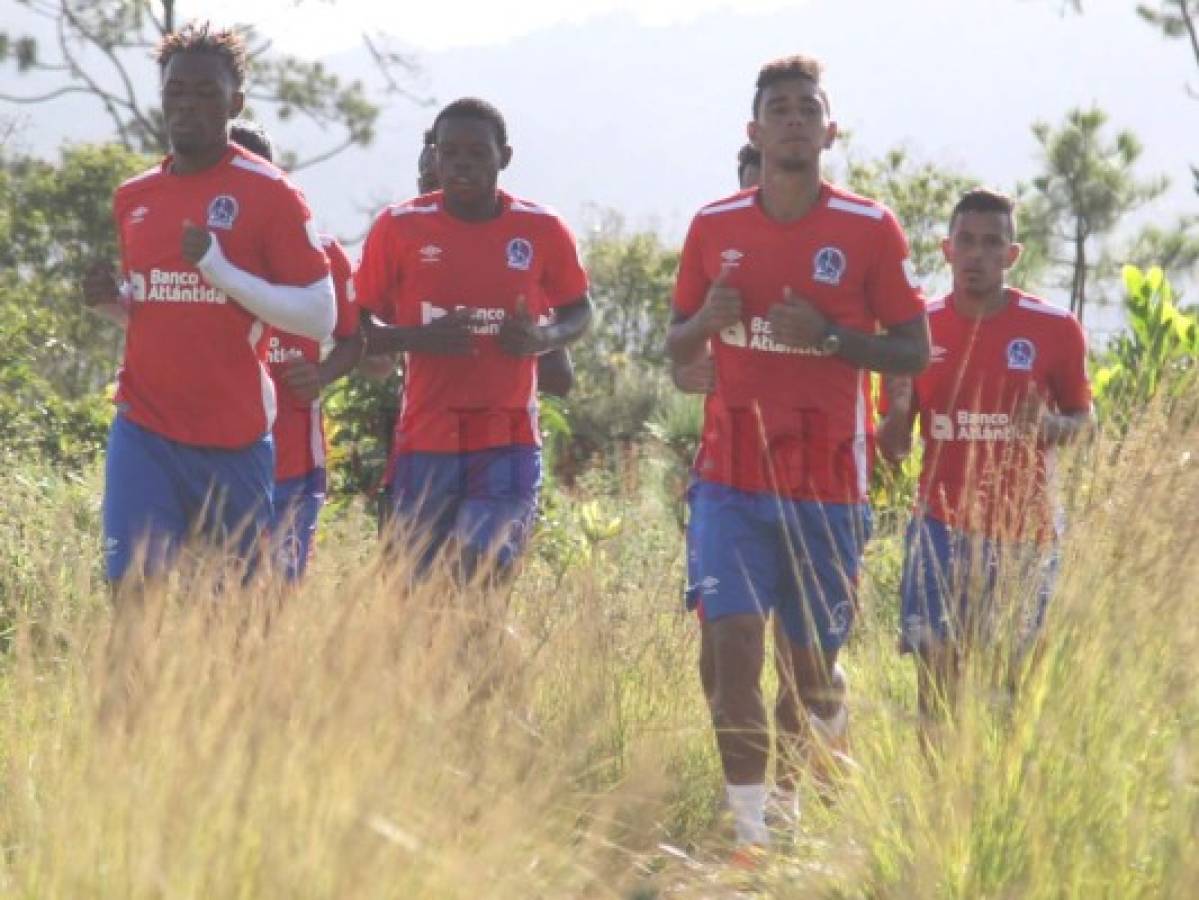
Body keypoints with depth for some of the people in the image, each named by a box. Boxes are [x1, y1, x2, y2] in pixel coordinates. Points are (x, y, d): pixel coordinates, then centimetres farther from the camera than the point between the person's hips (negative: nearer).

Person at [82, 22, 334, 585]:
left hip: (234, 441, -3)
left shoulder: (268, 194, -5)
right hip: (143, 431, 4)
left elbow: (320, 317, -10)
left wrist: (220, 269, -20)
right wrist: (110, 299, 2)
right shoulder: (132, 198, 12)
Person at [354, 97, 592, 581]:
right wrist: (417, 338, -16)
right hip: (425, 441, 0)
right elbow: (359, 328, 5)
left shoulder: (542, 230, 3)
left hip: (508, 443, 0)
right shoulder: (398, 227, 1)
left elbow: (578, 310, 17)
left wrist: (542, 338, -7)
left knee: (487, 570, -15)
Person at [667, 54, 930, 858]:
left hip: (828, 483, -1)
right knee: (732, 641, -15)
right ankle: (748, 830, -13)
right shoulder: (713, 227, 5)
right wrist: (705, 320, -9)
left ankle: (793, 812, 29)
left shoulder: (870, 229, -2)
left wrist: (829, 336, -17)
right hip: (732, 475, 1)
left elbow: (915, 352, -1)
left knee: (810, 668, 5)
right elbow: (678, 346, 15)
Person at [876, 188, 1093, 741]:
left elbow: (1083, 419, 8)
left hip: (1024, 529, -1)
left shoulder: (1054, 329, -3)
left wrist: (1048, 426, -15)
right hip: (943, 524, 1)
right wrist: (898, 409, -15)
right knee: (937, 659, -8)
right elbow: (893, 450, 8)